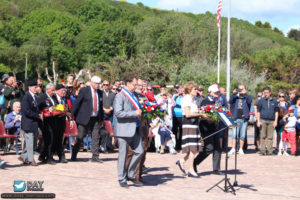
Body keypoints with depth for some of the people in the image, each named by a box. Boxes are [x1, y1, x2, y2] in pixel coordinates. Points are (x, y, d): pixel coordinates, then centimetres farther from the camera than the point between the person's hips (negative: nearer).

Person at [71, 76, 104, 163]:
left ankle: (95, 157, 8)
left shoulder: (100, 92, 12)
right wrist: (71, 115, -10)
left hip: (96, 119, 4)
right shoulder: (84, 90, -4)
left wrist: (101, 119, 16)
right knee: (80, 137, 1)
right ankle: (74, 155, 14)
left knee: (95, 137, 2)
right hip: (85, 118, -4)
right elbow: (77, 102, -6)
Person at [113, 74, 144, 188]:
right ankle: (122, 179, 11)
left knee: (139, 151, 2)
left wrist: (139, 115, 13)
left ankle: (130, 175, 16)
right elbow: (118, 112, -21)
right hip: (124, 130, -8)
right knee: (123, 155, 1)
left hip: (135, 129, 8)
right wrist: (135, 113, -19)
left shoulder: (133, 96, 17)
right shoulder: (120, 96, -9)